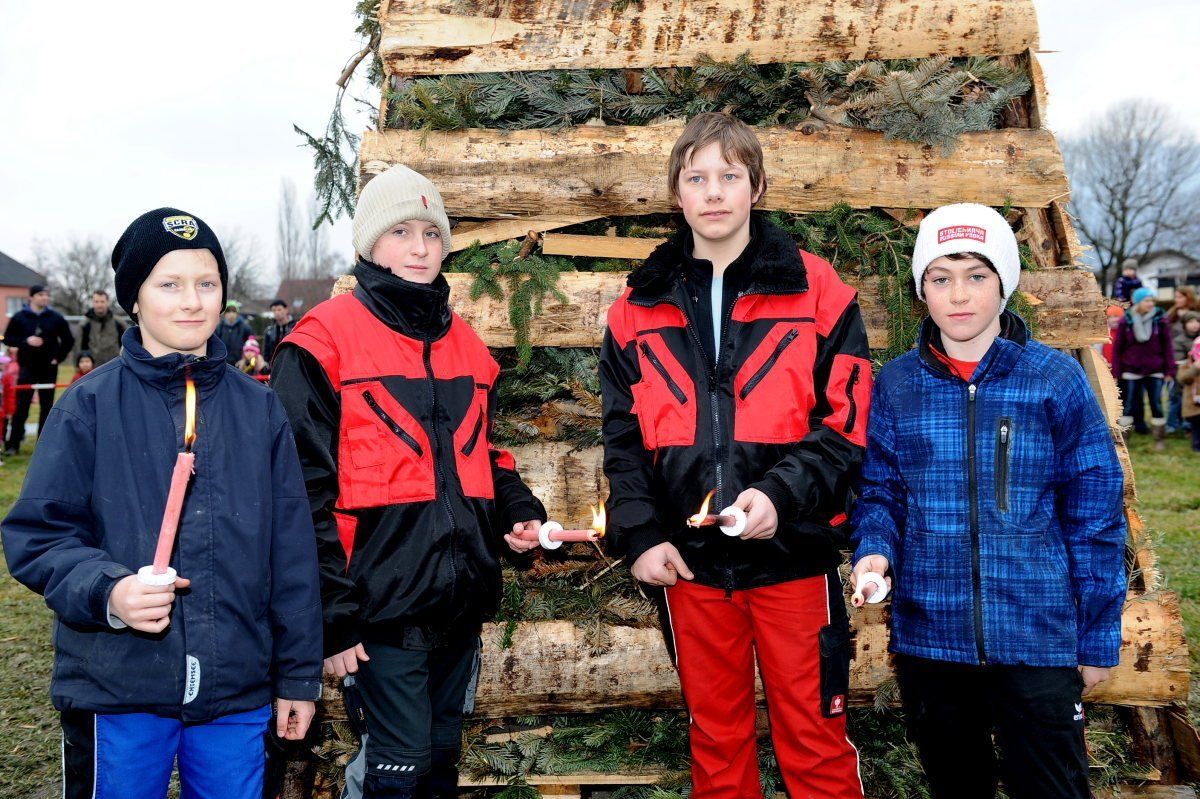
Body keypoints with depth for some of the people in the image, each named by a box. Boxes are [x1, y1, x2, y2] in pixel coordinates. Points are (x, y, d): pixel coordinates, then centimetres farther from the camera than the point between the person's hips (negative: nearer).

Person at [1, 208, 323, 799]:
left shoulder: (258, 408, 4)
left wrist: (298, 676, 7)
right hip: (117, 689, -2)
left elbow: (292, 552, 6)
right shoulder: (91, 405, -3)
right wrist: (105, 590, -23)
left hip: (238, 691, 2)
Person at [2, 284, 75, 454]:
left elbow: (68, 340, 10)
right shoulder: (20, 317, 2)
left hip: (48, 369, 1)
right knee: (21, 406, -3)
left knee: (47, 406, 6)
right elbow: (7, 338, 2)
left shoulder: (56, 318, 4)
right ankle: (13, 444, 3)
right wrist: (26, 341, -14)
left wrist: (58, 357, 3)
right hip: (27, 368, -1)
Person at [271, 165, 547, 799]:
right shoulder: (324, 342, -6)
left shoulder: (464, 342, 13)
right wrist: (333, 616, -11)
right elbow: (306, 490, -10)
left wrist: (518, 510, 3)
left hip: (460, 598, 6)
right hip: (383, 600, -6)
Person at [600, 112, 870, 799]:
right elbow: (624, 438, 7)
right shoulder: (638, 309, 7)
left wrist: (782, 493, -19)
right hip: (690, 563, 3)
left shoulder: (817, 291, -1)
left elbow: (848, 422, -5)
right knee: (716, 737, 17)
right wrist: (639, 534, -4)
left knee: (815, 739, 7)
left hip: (792, 555, -2)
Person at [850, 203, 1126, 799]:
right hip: (928, 638, 2)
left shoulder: (1056, 380, -5)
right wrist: (873, 551, -15)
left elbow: (1094, 515, -1)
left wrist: (1098, 637, 1)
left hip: (1038, 641, -2)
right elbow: (879, 492, 6)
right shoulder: (896, 385, 1)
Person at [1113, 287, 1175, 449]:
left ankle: (1160, 439, 16)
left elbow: (1168, 346, 0)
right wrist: (1116, 372, -1)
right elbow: (1117, 348, 0)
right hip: (1132, 370, 0)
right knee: (1129, 406, 4)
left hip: (1155, 371, 0)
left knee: (1156, 405, 4)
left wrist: (1170, 370, -4)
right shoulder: (1126, 321, -5)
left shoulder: (1160, 319, -4)